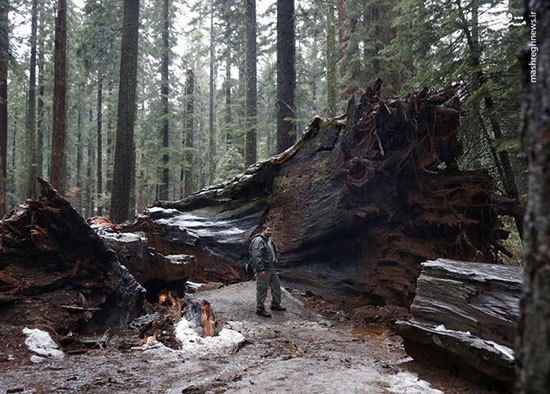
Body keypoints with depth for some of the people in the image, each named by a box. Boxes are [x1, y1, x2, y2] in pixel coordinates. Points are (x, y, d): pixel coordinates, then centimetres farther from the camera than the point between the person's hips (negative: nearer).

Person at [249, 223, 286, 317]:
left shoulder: (269, 240, 14)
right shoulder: (258, 241, -19)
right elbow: (257, 256, -24)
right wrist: (261, 269, -26)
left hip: (271, 268, 10)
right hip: (263, 269, -10)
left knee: (276, 285, 17)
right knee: (262, 289, -2)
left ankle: (275, 305, 32)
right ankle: (260, 309, 9)